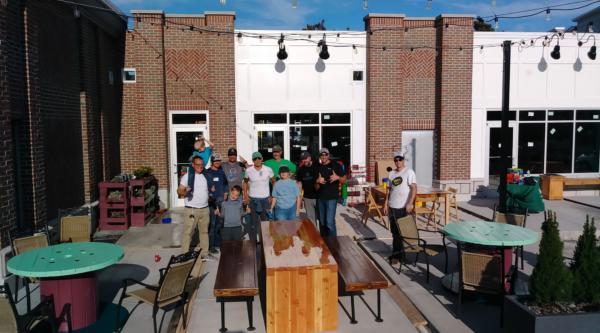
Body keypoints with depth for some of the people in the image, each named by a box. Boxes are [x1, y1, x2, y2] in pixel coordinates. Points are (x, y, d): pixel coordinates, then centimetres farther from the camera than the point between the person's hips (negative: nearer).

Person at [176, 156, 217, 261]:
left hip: (205, 209, 6)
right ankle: (184, 255, 2)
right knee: (187, 232, -5)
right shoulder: (187, 176, -6)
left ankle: (205, 253, 24)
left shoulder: (205, 176, 10)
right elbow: (179, 190, -8)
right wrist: (185, 192, -28)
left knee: (204, 231, 13)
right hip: (191, 209, -6)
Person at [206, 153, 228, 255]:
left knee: (220, 223, 14)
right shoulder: (208, 172, -6)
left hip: (221, 201, 7)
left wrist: (225, 194, 13)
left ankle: (218, 243, 25)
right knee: (212, 224, -6)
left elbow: (225, 184, 23)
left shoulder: (221, 172, 13)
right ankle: (211, 246, 0)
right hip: (212, 202, -7)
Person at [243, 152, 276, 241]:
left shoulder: (268, 170, -6)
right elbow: (245, 182, 13)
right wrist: (245, 194, 4)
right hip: (252, 199, 1)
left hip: (265, 199, -1)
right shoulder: (248, 170, -3)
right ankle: (253, 241, 17)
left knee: (265, 221, 1)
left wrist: (272, 195, 1)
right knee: (253, 222, 6)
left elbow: (274, 182, 7)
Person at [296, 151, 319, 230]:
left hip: (318, 196, -4)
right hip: (307, 198, 4)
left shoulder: (317, 167, -7)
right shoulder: (300, 170, 6)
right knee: (311, 218, 12)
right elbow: (299, 184, 12)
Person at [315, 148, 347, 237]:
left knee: (330, 222, -12)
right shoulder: (318, 168, 12)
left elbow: (345, 180, -1)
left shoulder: (336, 165, -1)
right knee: (322, 222, 11)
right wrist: (317, 181, -11)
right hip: (320, 198, 5)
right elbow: (316, 188, 12)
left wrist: (337, 177, -21)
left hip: (331, 198, -5)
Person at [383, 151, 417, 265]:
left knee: (401, 232, 0)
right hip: (392, 207, 6)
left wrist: (410, 203, -24)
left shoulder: (409, 172, -7)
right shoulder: (391, 174, 11)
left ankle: (396, 254, 6)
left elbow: (414, 188, -14)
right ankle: (397, 252, 25)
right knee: (394, 231, 13)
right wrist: (385, 204, 12)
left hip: (404, 208, -6)